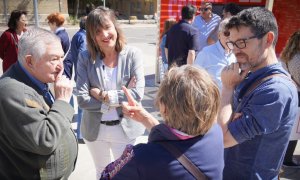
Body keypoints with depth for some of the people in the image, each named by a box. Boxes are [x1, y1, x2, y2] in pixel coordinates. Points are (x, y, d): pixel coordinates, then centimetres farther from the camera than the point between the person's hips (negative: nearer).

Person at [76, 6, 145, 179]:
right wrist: (120, 100, -19)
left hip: (125, 128, -1)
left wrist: (103, 95, -20)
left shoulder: (133, 54, -12)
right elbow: (82, 99, -15)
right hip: (95, 129, 2)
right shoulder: (85, 57, -10)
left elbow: (138, 93, -21)